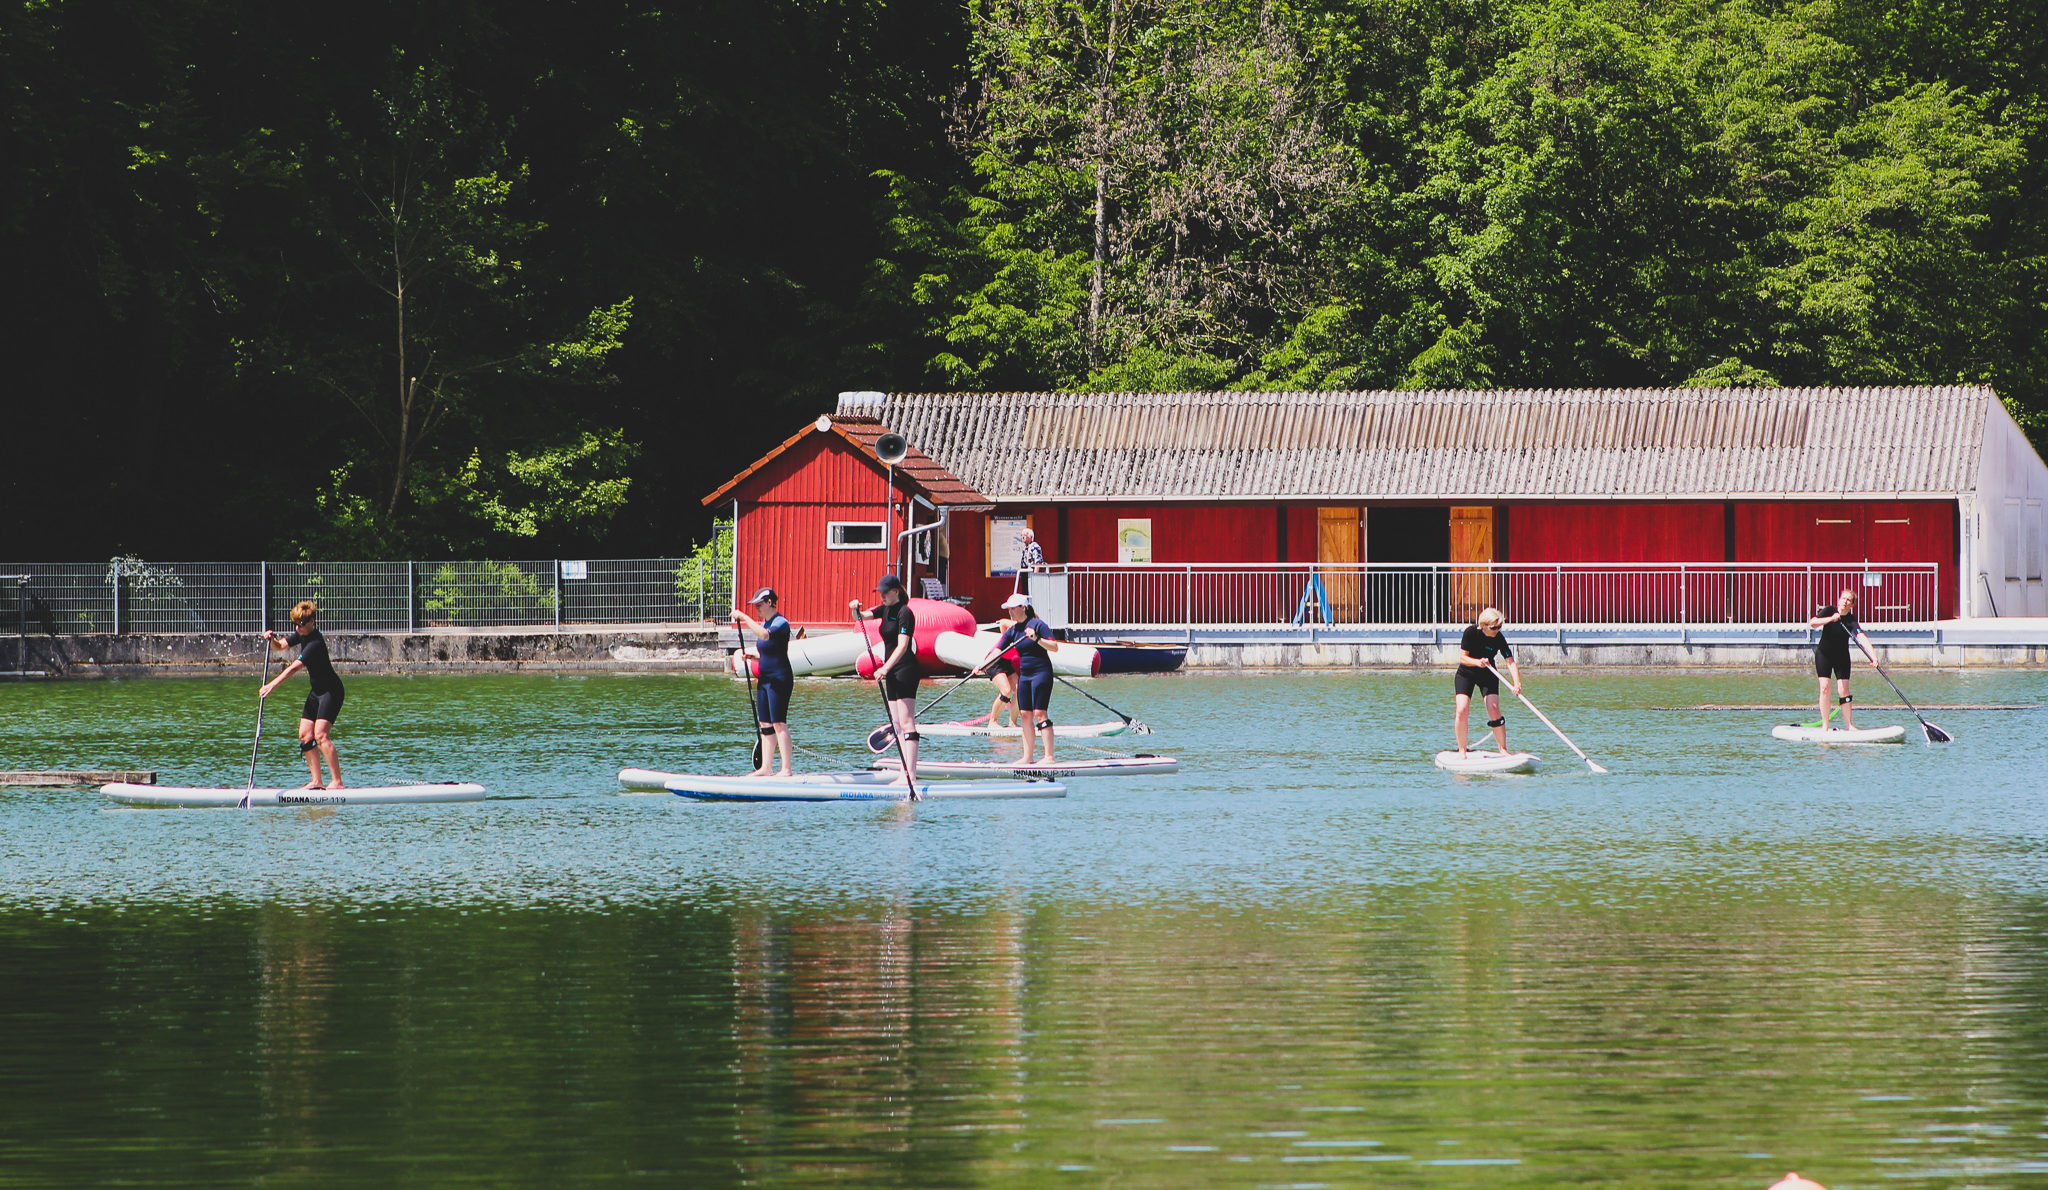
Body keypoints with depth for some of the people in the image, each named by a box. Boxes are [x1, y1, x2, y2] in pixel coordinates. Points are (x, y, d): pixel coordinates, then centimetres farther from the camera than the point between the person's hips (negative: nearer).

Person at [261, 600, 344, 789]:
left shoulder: (315, 643, -24)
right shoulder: (302, 635, 4)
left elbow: (295, 667, -29)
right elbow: (280, 646, 6)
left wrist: (272, 685, -32)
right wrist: (272, 639, -17)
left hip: (331, 690, -10)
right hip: (317, 691, 10)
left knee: (320, 734, -20)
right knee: (305, 735, 5)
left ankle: (337, 781, -21)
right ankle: (316, 782, 7)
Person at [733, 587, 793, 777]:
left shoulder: (780, 623, -12)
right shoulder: (764, 624, 16)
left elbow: (765, 635, -34)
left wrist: (745, 618, -28)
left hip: (779, 679, -10)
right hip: (765, 679, 10)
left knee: (779, 724, -12)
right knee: (766, 725, 9)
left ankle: (786, 769, -13)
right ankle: (766, 768, 13)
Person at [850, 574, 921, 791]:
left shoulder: (904, 613, -14)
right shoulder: (885, 610, 12)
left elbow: (902, 645, -23)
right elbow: (861, 617, 15)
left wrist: (886, 667, -33)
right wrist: (856, 609, -9)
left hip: (905, 669, -10)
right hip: (892, 671, 10)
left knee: (906, 723, -14)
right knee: (897, 724, 8)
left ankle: (911, 776, -20)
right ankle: (904, 775, 8)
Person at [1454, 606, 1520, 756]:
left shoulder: (1499, 638, -18)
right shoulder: (1471, 632, -19)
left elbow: (1511, 662, -25)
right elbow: (1462, 658, -16)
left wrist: (1517, 683, -39)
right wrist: (1477, 662, -36)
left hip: (1488, 676, 1)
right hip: (1466, 674, -1)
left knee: (1493, 710, -14)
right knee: (1462, 710, -14)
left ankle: (1503, 749, -5)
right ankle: (1461, 750, -2)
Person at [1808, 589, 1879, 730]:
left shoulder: (1851, 620, -15)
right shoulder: (1829, 611, -11)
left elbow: (1862, 637, -31)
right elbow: (1812, 623, -22)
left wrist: (1873, 654, -45)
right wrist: (1830, 619, -34)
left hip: (1841, 656, 0)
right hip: (1823, 654, 0)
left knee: (1843, 690, -5)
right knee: (1824, 688, -9)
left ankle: (1849, 725, 2)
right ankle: (1825, 726, -6)